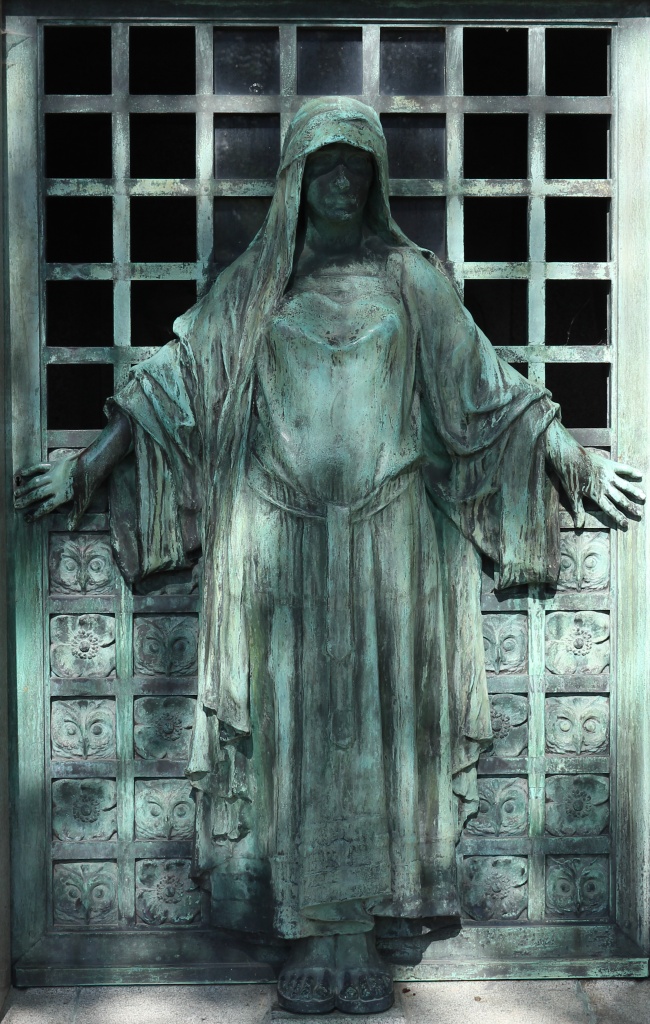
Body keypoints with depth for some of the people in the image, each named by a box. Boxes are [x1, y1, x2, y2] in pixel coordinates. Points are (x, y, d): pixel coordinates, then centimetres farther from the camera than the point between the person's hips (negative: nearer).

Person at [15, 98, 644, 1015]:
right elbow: (172, 379, 8)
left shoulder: (412, 279, 11)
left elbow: (489, 387, 11)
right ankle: (311, 934, 10)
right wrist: (86, 469, 3)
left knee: (377, 722, 0)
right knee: (293, 721, 0)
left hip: (387, 537, 1)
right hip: (280, 539, 0)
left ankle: (362, 929, 11)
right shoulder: (252, 285, 10)